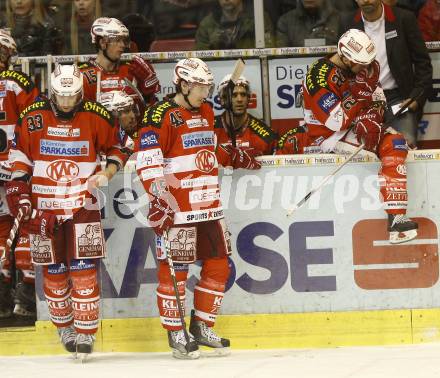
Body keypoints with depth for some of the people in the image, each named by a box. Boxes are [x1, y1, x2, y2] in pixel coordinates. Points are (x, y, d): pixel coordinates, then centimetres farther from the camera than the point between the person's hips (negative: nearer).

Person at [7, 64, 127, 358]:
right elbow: (20, 156, 5)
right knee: (54, 270, 5)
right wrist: (18, 190, -1)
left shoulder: (97, 118, -4)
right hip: (44, 207, 1)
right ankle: (64, 327, 22)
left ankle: (86, 332, -2)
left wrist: (108, 171, -5)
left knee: (84, 270, -9)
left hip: (83, 205, -1)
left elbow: (115, 147, 11)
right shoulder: (32, 118, -3)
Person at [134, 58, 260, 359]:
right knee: (175, 269, -3)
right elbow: (147, 160, -17)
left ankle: (203, 327, 21)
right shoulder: (161, 115, -11)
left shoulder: (206, 112, 16)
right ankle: (176, 333, 5)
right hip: (177, 209, -8)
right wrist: (158, 196, -23)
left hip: (209, 206, 8)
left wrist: (234, 157, 23)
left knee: (218, 265, 9)